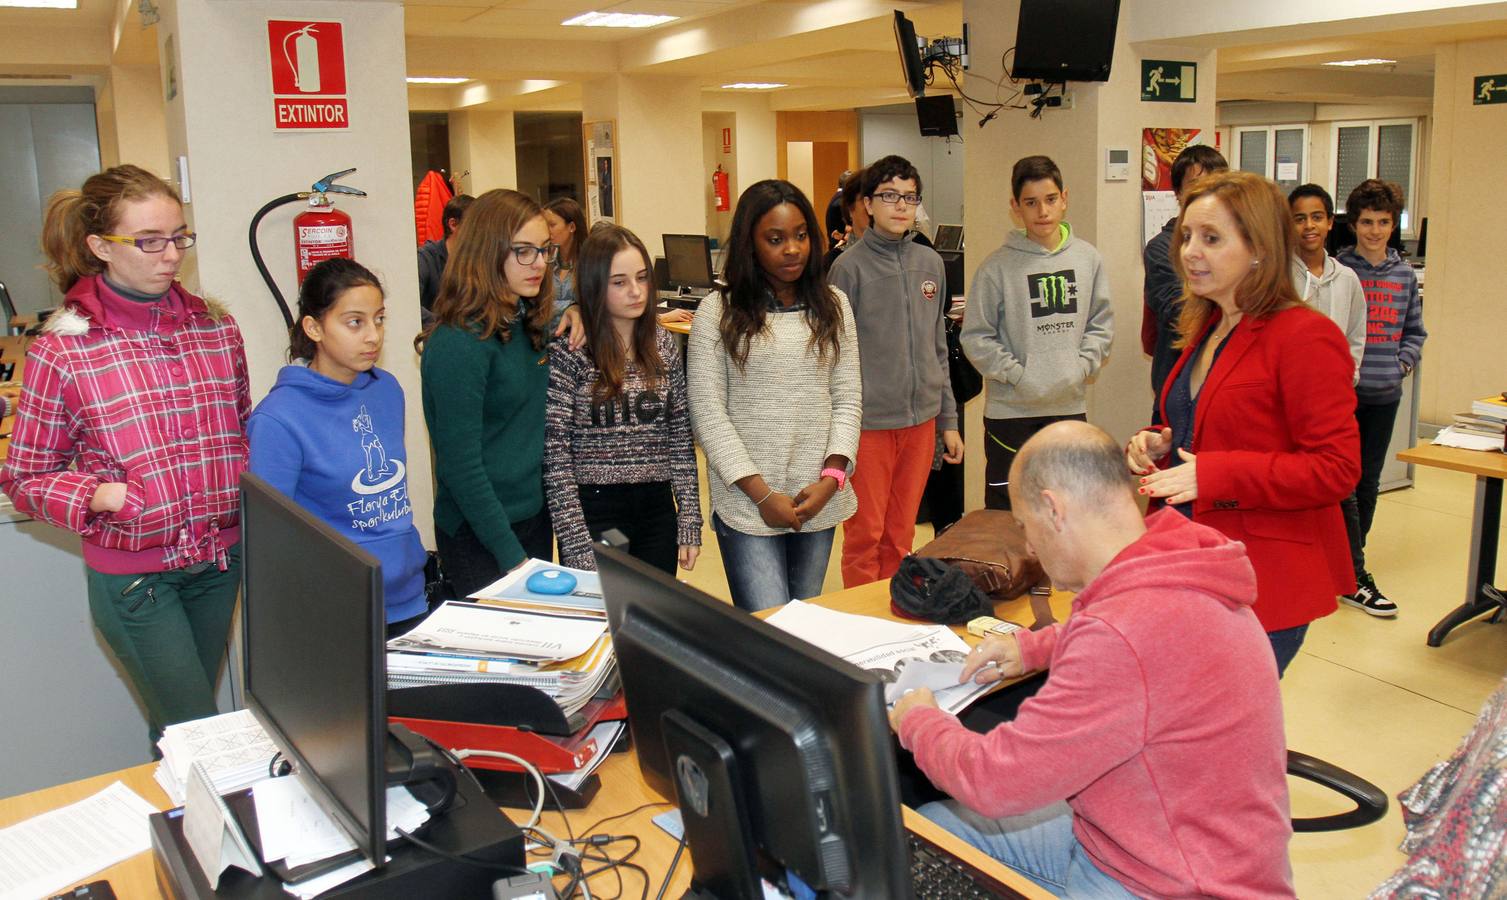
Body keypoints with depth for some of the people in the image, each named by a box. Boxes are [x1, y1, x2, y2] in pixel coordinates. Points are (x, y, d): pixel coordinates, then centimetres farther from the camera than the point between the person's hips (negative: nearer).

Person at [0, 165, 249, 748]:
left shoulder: (216, 327, 3)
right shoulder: (62, 350, -10)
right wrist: (96, 495, -22)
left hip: (219, 560, 4)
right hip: (131, 575, -4)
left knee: (179, 724, 18)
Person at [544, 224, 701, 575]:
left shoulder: (663, 344, 4)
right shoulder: (568, 351, -10)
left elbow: (681, 438, 7)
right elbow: (555, 455, -11)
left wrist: (689, 521, 2)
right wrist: (578, 547, -14)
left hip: (658, 510, 4)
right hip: (594, 510, -4)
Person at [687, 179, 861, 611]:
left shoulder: (833, 306, 8)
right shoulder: (718, 312, -3)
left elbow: (848, 398, 7)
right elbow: (707, 412, -6)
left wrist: (831, 479, -7)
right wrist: (762, 494, -11)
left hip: (819, 502, 4)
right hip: (747, 504, -3)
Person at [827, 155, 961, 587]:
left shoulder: (930, 263, 9)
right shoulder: (850, 266, -7)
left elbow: (938, 348, 15)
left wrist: (948, 420, 14)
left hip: (921, 420, 5)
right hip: (869, 421, -5)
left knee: (901, 535, 14)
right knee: (865, 536, 4)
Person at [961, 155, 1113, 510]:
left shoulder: (1088, 258, 4)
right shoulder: (997, 266, -7)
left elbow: (1101, 323, 9)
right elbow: (976, 337, -7)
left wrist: (1082, 367, -5)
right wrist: (1018, 375, -13)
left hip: (1071, 406, 4)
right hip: (1011, 409, -3)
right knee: (1006, 515, 3)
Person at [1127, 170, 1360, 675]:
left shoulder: (1305, 337, -14)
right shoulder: (1206, 331, 13)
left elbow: (1336, 469, -19)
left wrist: (1213, 476, -24)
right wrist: (1159, 444, 5)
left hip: (1262, 585, -8)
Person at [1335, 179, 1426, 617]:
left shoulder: (1405, 275, 10)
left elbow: (1415, 330, 18)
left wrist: (1401, 362, 2)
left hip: (1385, 395, 5)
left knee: (1369, 481, 11)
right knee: (1346, 482, -5)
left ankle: (1346, 558, 24)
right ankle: (1354, 577, -1)